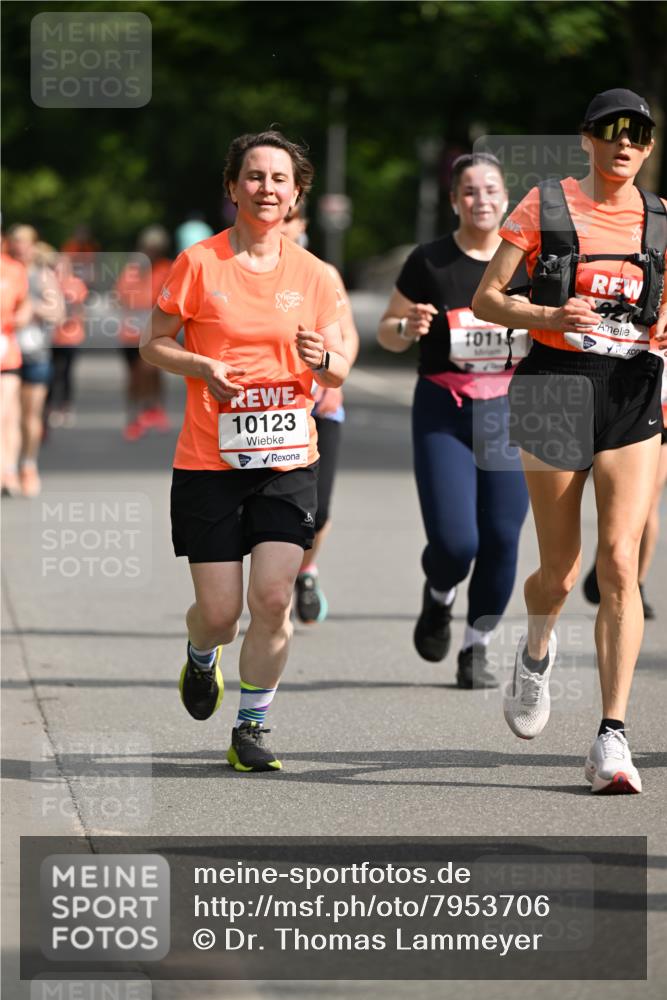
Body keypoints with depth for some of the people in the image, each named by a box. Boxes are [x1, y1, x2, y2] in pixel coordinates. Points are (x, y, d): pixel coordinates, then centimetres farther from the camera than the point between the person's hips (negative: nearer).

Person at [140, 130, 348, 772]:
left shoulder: (310, 273, 6)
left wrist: (321, 361, -12)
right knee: (219, 611, -1)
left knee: (273, 597, -12)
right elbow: (153, 344, 5)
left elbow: (338, 373, 11)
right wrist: (201, 366, -14)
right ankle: (201, 659, 36)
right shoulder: (199, 263, -2)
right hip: (210, 460, -2)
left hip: (288, 459, 2)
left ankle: (252, 728, 4)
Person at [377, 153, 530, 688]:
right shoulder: (430, 261, -3)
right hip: (443, 412, -2)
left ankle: (477, 649, 18)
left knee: (501, 539, -1)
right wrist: (408, 328, -18)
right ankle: (438, 598, 24)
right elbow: (387, 332, 4)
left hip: (509, 410, 2)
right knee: (454, 541, -12)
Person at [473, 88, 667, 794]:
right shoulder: (545, 205, 3)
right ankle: (536, 651, 42)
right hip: (557, 386, -1)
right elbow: (486, 299, 2)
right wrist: (548, 317, -16)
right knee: (560, 573, 5)